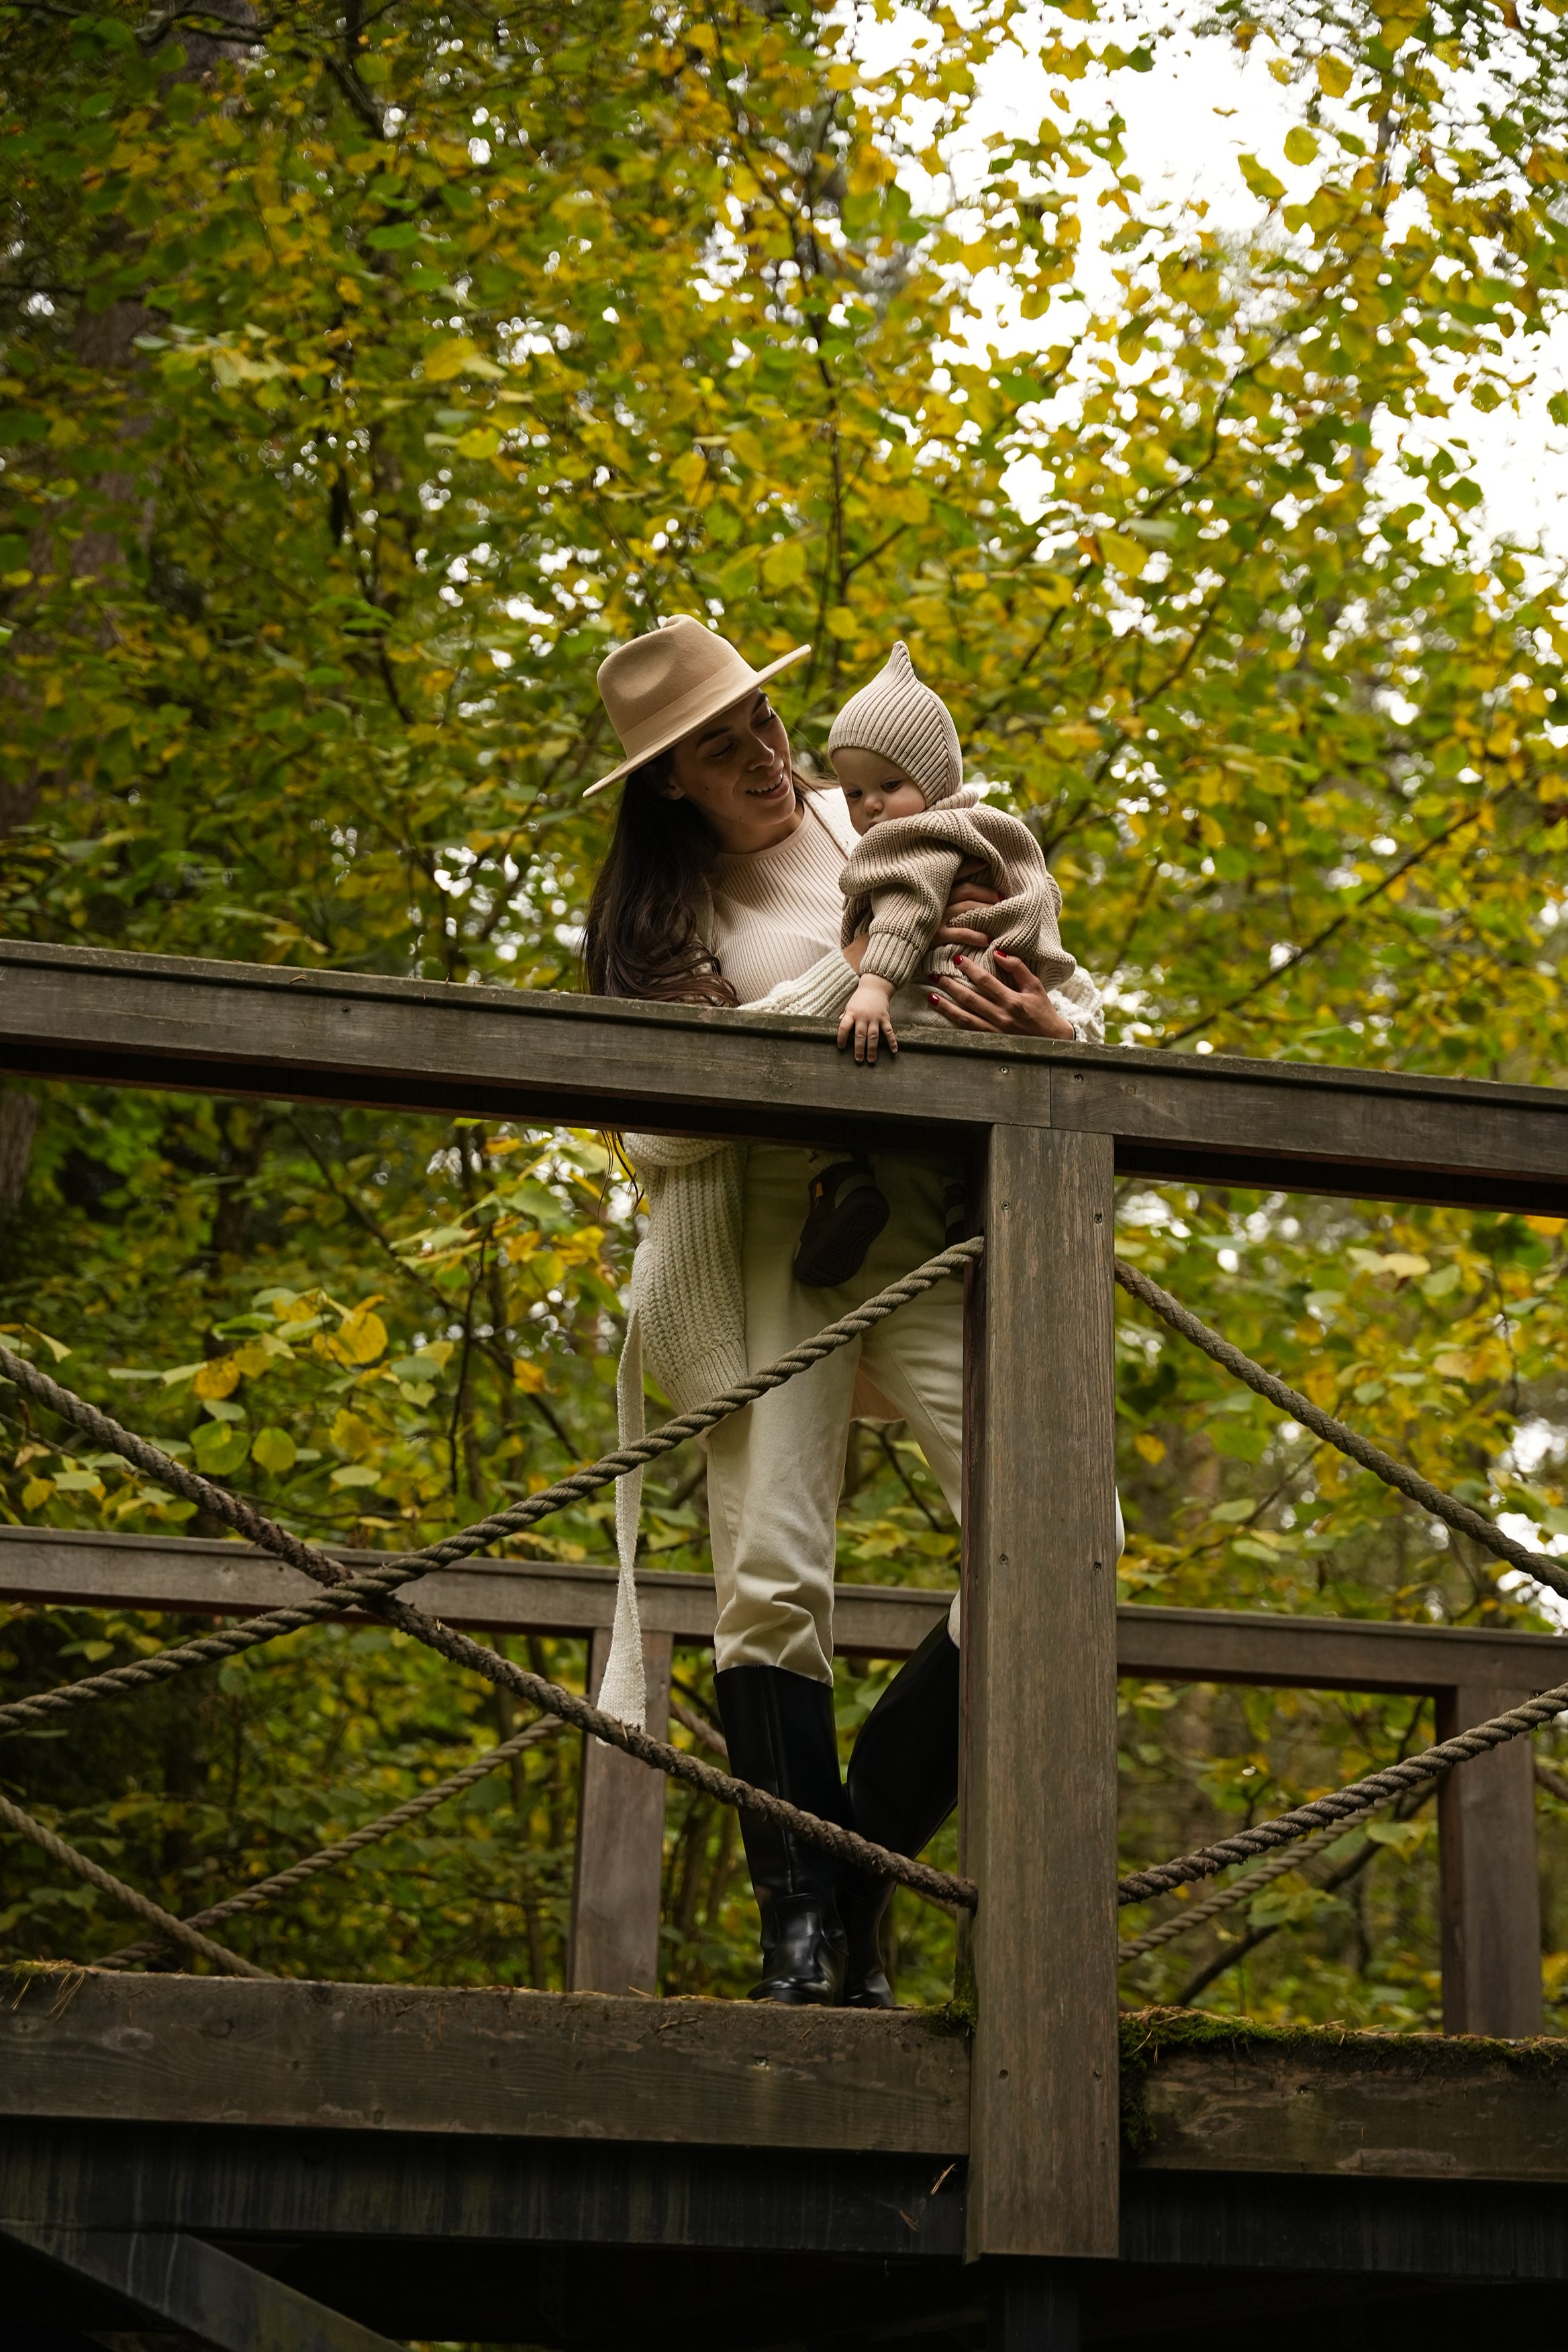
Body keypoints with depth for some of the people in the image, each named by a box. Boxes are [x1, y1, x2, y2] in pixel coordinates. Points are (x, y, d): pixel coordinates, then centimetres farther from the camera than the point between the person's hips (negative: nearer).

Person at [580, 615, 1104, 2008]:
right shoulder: (660, 906, 12)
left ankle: (864, 1867, -1)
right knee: (771, 1574, -13)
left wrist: (1050, 1022, -6)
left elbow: (1065, 989, 19)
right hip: (757, 1230, -2)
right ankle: (803, 1927, -6)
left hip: (920, 1223, 2)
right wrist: (860, 971, -14)